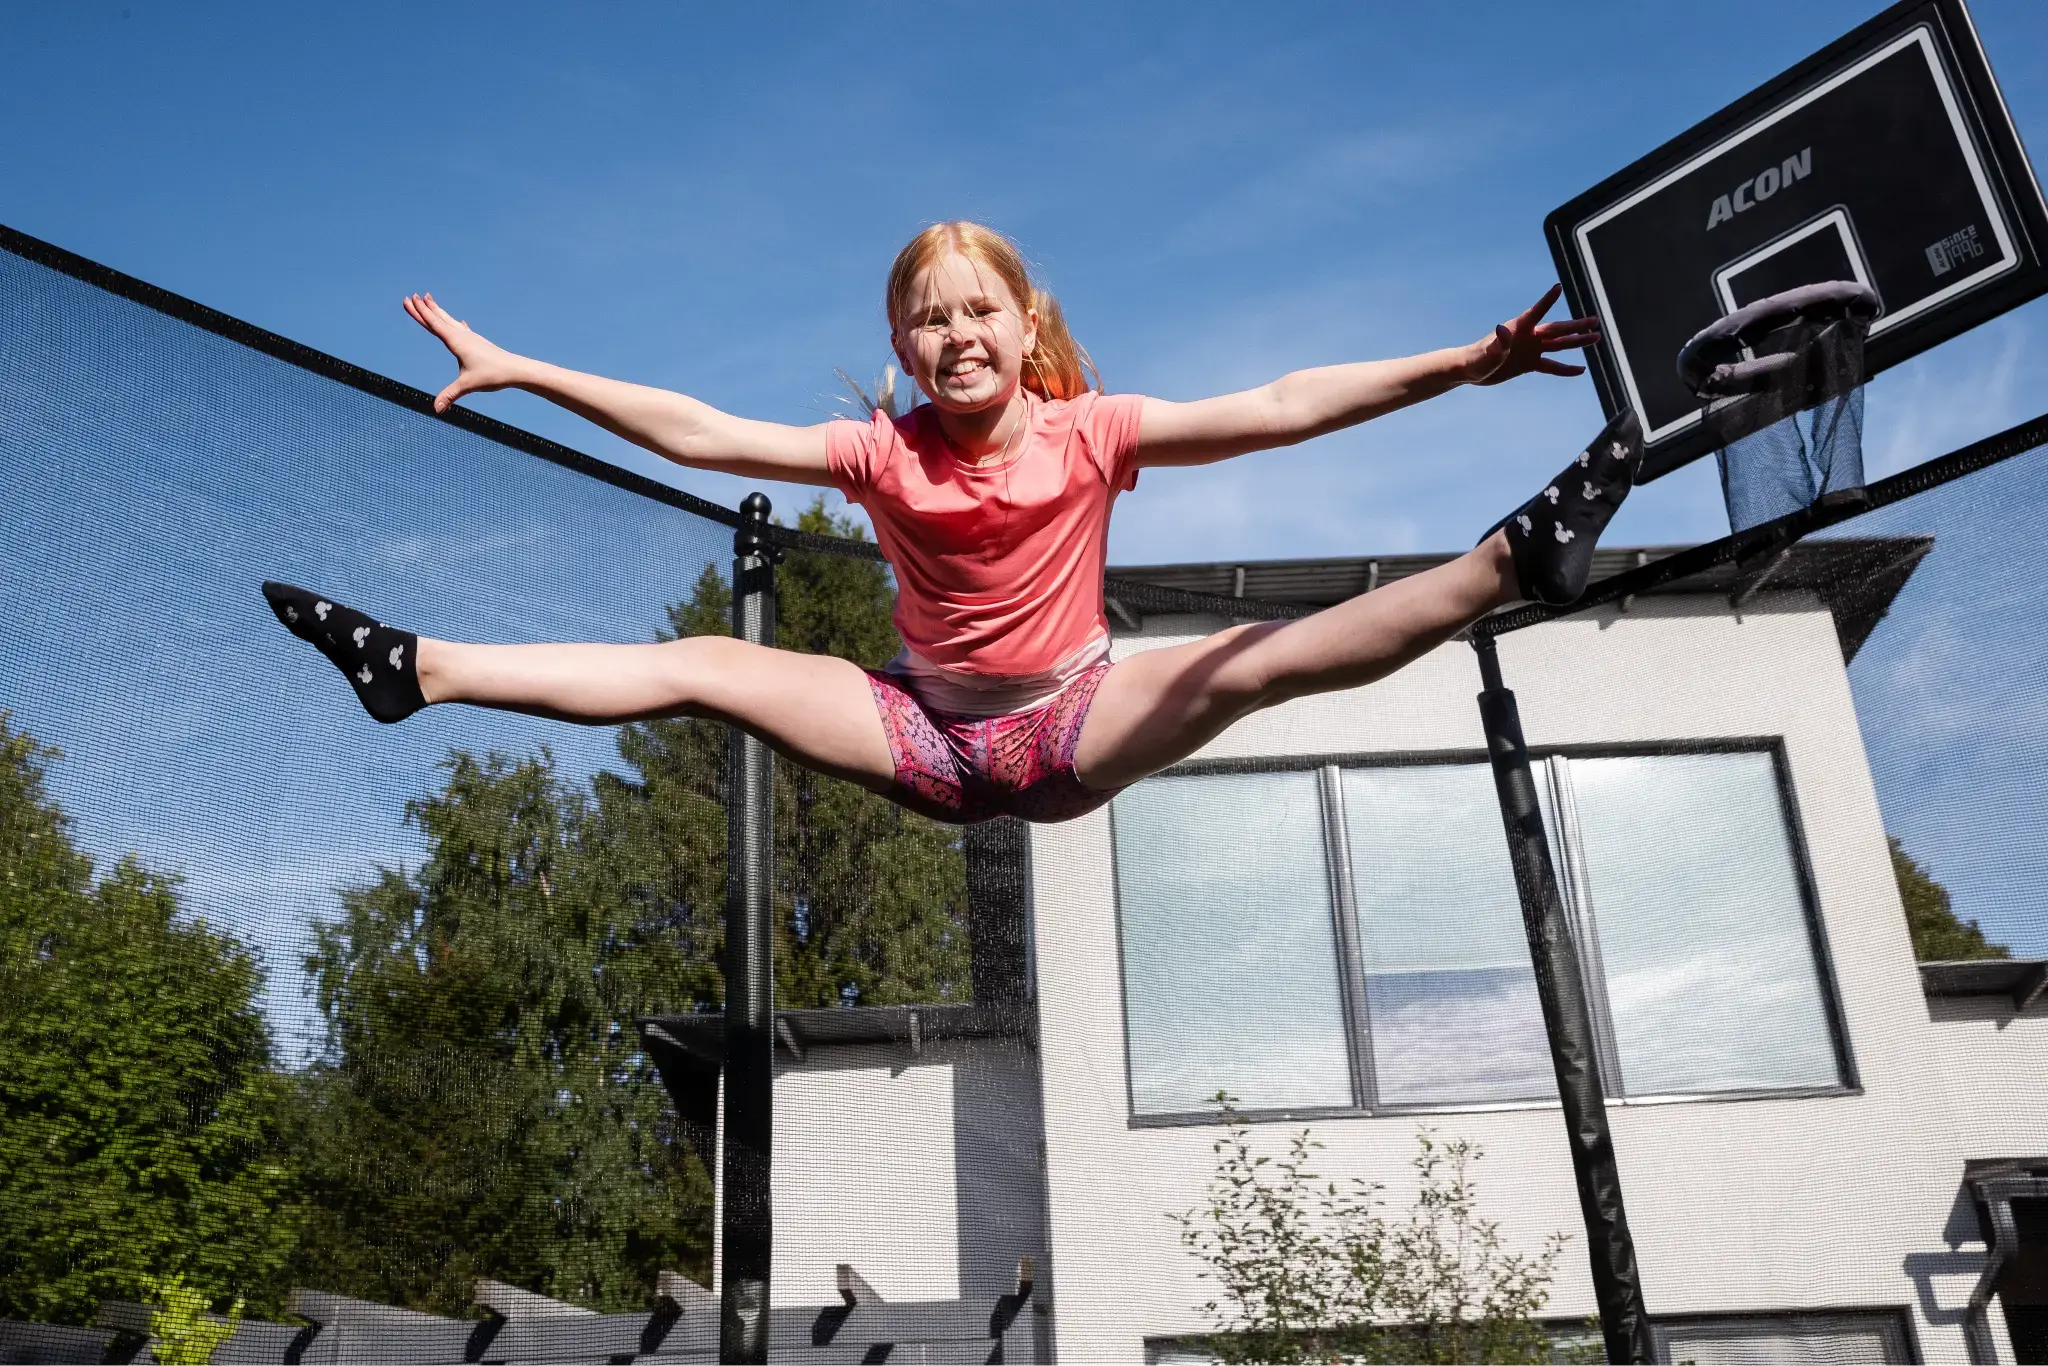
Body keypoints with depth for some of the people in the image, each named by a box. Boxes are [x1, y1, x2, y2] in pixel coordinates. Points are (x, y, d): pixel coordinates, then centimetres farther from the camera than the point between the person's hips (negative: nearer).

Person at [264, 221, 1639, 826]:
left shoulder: (1091, 431, -13)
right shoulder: (884, 454, -7)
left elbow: (1281, 408, -19)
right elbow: (698, 434, -9)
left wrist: (1462, 363, -28)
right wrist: (521, 370, -12)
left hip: (1081, 728, -1)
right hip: (929, 736, 2)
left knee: (1256, 659, -28)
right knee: (703, 665, -7)